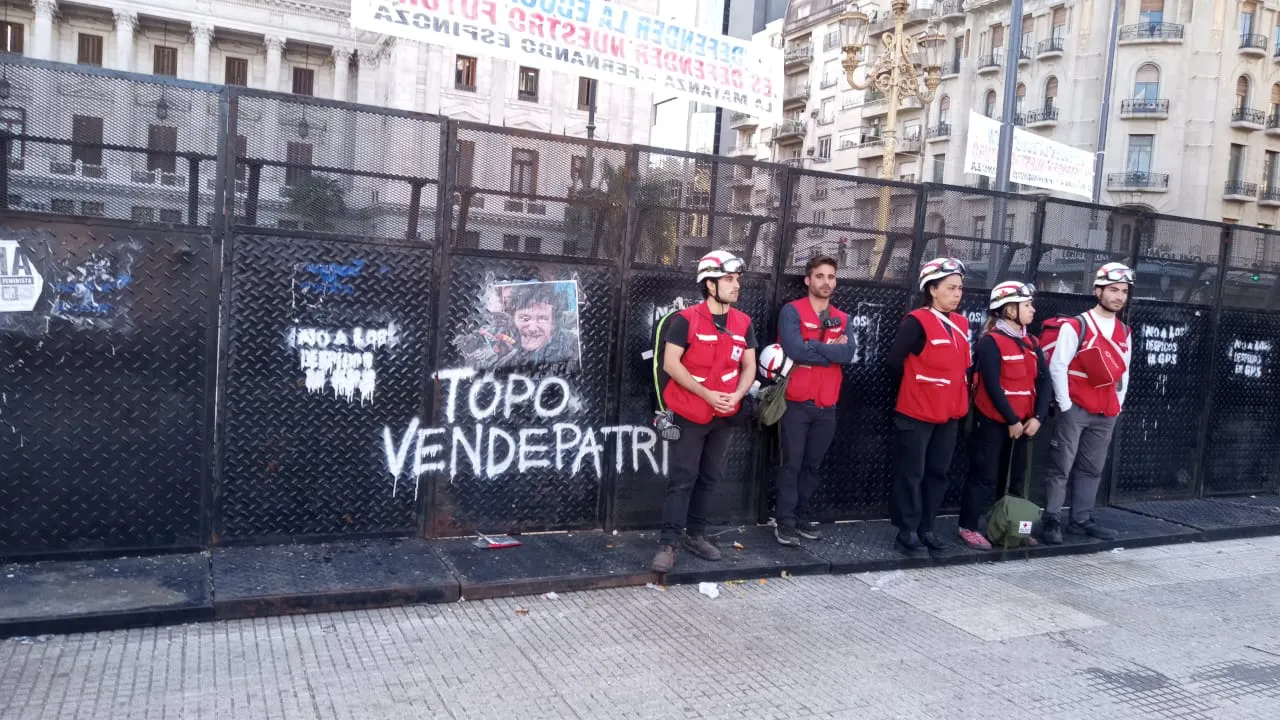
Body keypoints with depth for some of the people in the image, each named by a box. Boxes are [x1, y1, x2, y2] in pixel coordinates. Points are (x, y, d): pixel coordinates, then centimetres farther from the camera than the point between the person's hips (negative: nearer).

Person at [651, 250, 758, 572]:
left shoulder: (743, 323, 5)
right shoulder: (686, 320, -12)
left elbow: (749, 366, 9)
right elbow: (670, 364, -15)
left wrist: (737, 395, -11)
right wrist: (707, 394, -19)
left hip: (723, 416, 5)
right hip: (688, 413, -5)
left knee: (709, 478, 12)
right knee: (682, 479, -4)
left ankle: (695, 534, 25)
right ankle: (668, 543, 1)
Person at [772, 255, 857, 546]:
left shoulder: (842, 319, 10)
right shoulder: (792, 311, -6)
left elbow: (849, 354, -7)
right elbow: (795, 350, -21)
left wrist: (813, 347, -15)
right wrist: (832, 350, -12)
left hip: (827, 405, 5)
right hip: (796, 403, -5)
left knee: (813, 465, 13)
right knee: (792, 464, 0)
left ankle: (802, 518, 24)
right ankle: (784, 522, 8)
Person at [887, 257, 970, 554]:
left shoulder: (961, 324, 10)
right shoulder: (917, 321, -13)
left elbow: (964, 365, 18)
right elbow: (895, 360, -13)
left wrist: (960, 397, 11)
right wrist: (915, 388, 1)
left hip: (950, 413, 7)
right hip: (917, 412, -7)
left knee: (938, 472, 12)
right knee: (912, 473, 1)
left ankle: (926, 528, 22)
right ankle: (907, 531, 10)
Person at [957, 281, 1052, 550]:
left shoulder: (1030, 343, 9)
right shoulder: (990, 342, -13)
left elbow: (1044, 381, 3)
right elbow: (993, 386, -18)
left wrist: (1037, 417, -8)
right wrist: (1012, 420, -15)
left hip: (1022, 423, 7)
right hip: (992, 421, -7)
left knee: (1015, 478, 14)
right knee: (984, 477, -3)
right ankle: (968, 527, 7)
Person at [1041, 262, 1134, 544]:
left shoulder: (1124, 332, 11)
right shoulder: (1075, 326, -9)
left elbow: (1123, 372, 17)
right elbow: (1057, 366, -12)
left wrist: (1117, 404, 11)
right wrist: (1065, 405, -11)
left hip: (1106, 414, 6)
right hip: (1076, 410, -6)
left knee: (1092, 469, 12)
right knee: (1061, 467, -2)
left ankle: (1081, 520, 23)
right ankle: (1052, 521, 5)